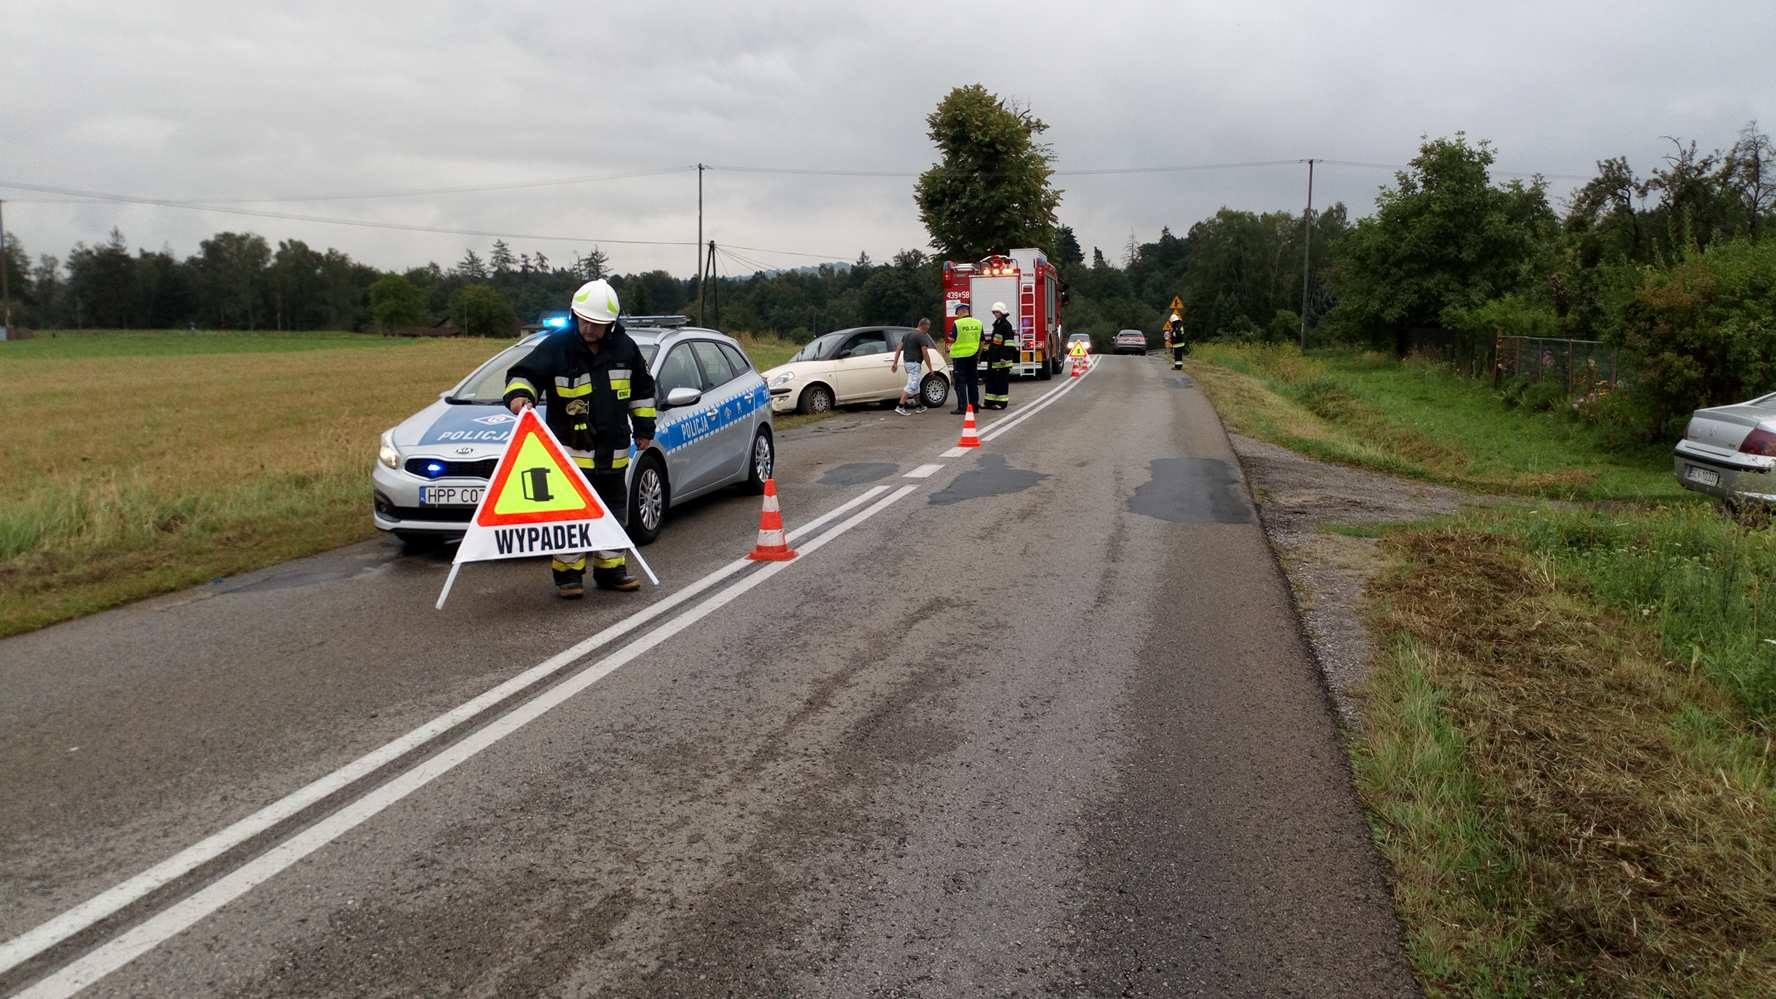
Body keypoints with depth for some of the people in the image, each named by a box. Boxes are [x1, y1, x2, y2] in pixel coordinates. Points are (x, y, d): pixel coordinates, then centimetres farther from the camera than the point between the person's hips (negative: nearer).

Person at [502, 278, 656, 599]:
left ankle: (610, 569, 26)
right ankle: (568, 573, 9)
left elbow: (642, 388, 15)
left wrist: (644, 427, 16)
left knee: (614, 511, 13)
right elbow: (524, 373, -9)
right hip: (570, 449, -4)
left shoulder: (625, 348, 3)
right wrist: (519, 394, -32)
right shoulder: (556, 346, -9)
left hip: (613, 451, 4)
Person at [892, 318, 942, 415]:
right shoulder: (922, 336, -11)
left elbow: (899, 349, 12)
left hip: (907, 362, 9)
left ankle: (919, 406, 27)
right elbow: (925, 353, -14)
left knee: (916, 385, 19)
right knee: (911, 385, -12)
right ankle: (900, 407, -20)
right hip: (915, 363, -9)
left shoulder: (908, 334, 15)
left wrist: (895, 363, 12)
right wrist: (930, 368, -9)